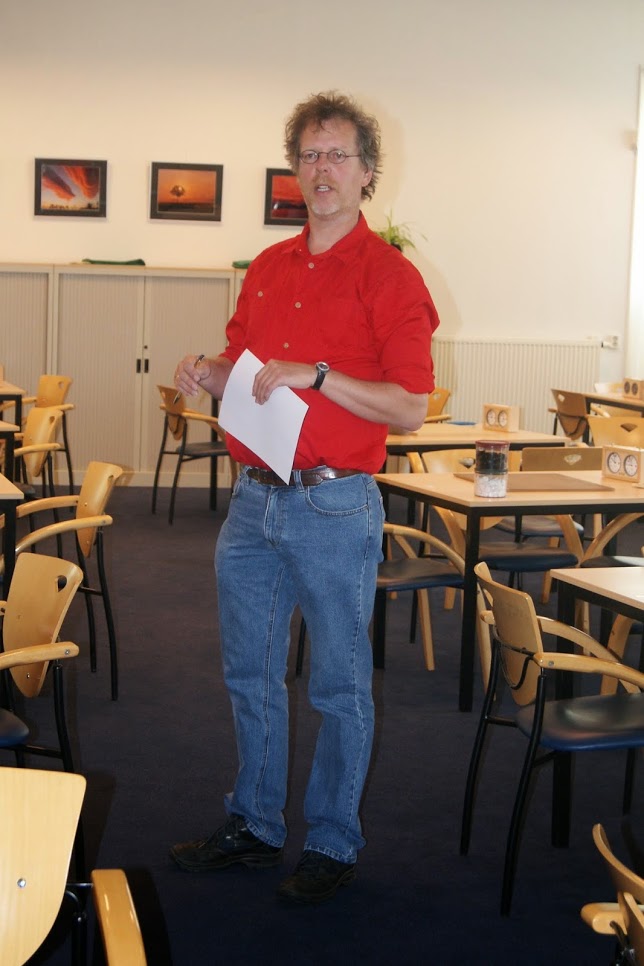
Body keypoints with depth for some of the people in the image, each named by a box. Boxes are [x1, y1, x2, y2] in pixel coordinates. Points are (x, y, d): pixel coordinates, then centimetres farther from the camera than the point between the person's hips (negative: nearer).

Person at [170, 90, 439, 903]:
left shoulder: (389, 276, -8)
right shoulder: (267, 269, 12)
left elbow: (410, 408, -14)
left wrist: (315, 375, -22)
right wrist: (208, 375, -1)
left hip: (334, 507, -6)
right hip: (252, 500, 6)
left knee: (339, 686, 6)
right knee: (249, 675, 15)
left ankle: (333, 844, 20)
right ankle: (253, 827, 30)